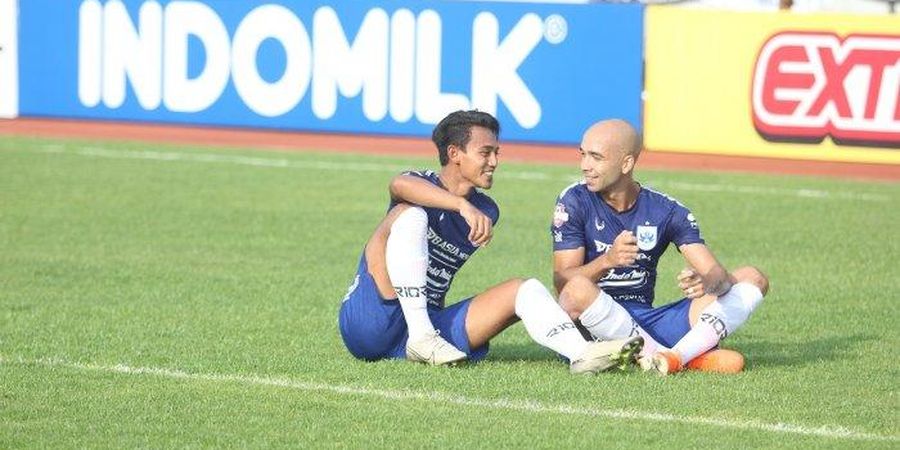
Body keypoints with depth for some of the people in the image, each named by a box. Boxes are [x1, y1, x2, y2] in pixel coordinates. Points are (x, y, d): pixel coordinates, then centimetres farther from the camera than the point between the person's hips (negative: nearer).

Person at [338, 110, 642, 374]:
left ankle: (583, 354, -36)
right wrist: (464, 205, -45)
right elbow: (400, 185, -34)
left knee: (524, 289, -7)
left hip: (431, 321, 6)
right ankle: (421, 338, -30)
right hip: (367, 321, -6)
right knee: (409, 215, -24)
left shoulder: (486, 213, 13)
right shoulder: (422, 186, -7)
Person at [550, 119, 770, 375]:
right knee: (579, 289, -38)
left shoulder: (666, 211, 4)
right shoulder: (575, 202, -2)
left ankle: (676, 357, -31)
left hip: (650, 320, 4)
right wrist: (607, 260, -31)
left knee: (752, 278, -5)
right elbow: (563, 283, -12)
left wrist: (706, 283, -30)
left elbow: (719, 277, -5)